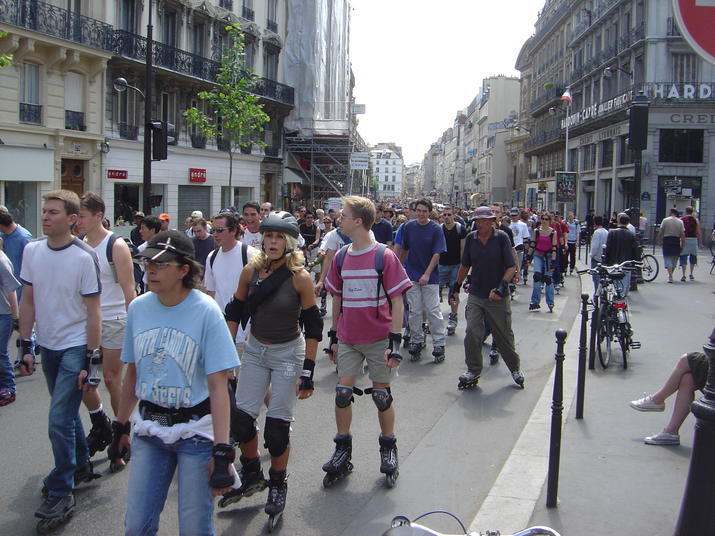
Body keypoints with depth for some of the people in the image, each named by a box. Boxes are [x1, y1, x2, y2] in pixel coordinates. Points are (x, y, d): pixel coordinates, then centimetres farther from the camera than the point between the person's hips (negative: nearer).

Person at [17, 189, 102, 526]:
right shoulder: (32, 250, 0)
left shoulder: (83, 257, -16)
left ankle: (61, 493, 7)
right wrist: (26, 346, 4)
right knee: (66, 413, 19)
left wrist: (89, 360, -14)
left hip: (75, 348, -6)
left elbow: (93, 312, -13)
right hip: (47, 345, 6)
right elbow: (28, 301, 7)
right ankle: (81, 467, 38)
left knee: (59, 419, -6)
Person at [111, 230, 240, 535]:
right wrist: (120, 426, 15)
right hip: (148, 430, 4)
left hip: (195, 432, -4)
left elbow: (217, 386, -17)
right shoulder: (138, 307, 1)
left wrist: (222, 450, -20)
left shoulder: (205, 311, -14)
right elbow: (132, 373, 12)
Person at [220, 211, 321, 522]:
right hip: (255, 350, 4)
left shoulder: (300, 277, -16)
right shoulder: (251, 271, -5)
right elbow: (235, 311, 7)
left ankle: (277, 485, 23)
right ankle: (252, 476, 31)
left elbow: (312, 327, -12)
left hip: (288, 354, -4)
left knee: (277, 425, -1)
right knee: (241, 417, 5)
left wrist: (307, 372, -14)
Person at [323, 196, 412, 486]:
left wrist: (395, 342, -14)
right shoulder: (341, 256, 4)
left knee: (382, 395, 6)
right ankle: (342, 450, 18)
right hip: (347, 339, 4)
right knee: (343, 393, 3)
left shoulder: (385, 256, -10)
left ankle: (388, 448, 24)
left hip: (379, 339, -4)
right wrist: (333, 337, 12)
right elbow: (337, 299, 12)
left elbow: (397, 301, -10)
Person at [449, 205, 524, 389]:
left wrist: (501, 287, -23)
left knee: (504, 335, 8)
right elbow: (465, 265, 16)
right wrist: (456, 287, 18)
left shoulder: (501, 237, -7)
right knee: (472, 333, -8)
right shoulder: (471, 238, 3)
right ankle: (473, 371, 7)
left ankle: (515, 369, 29)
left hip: (498, 298, -2)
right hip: (475, 295, 3)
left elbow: (511, 267, -9)